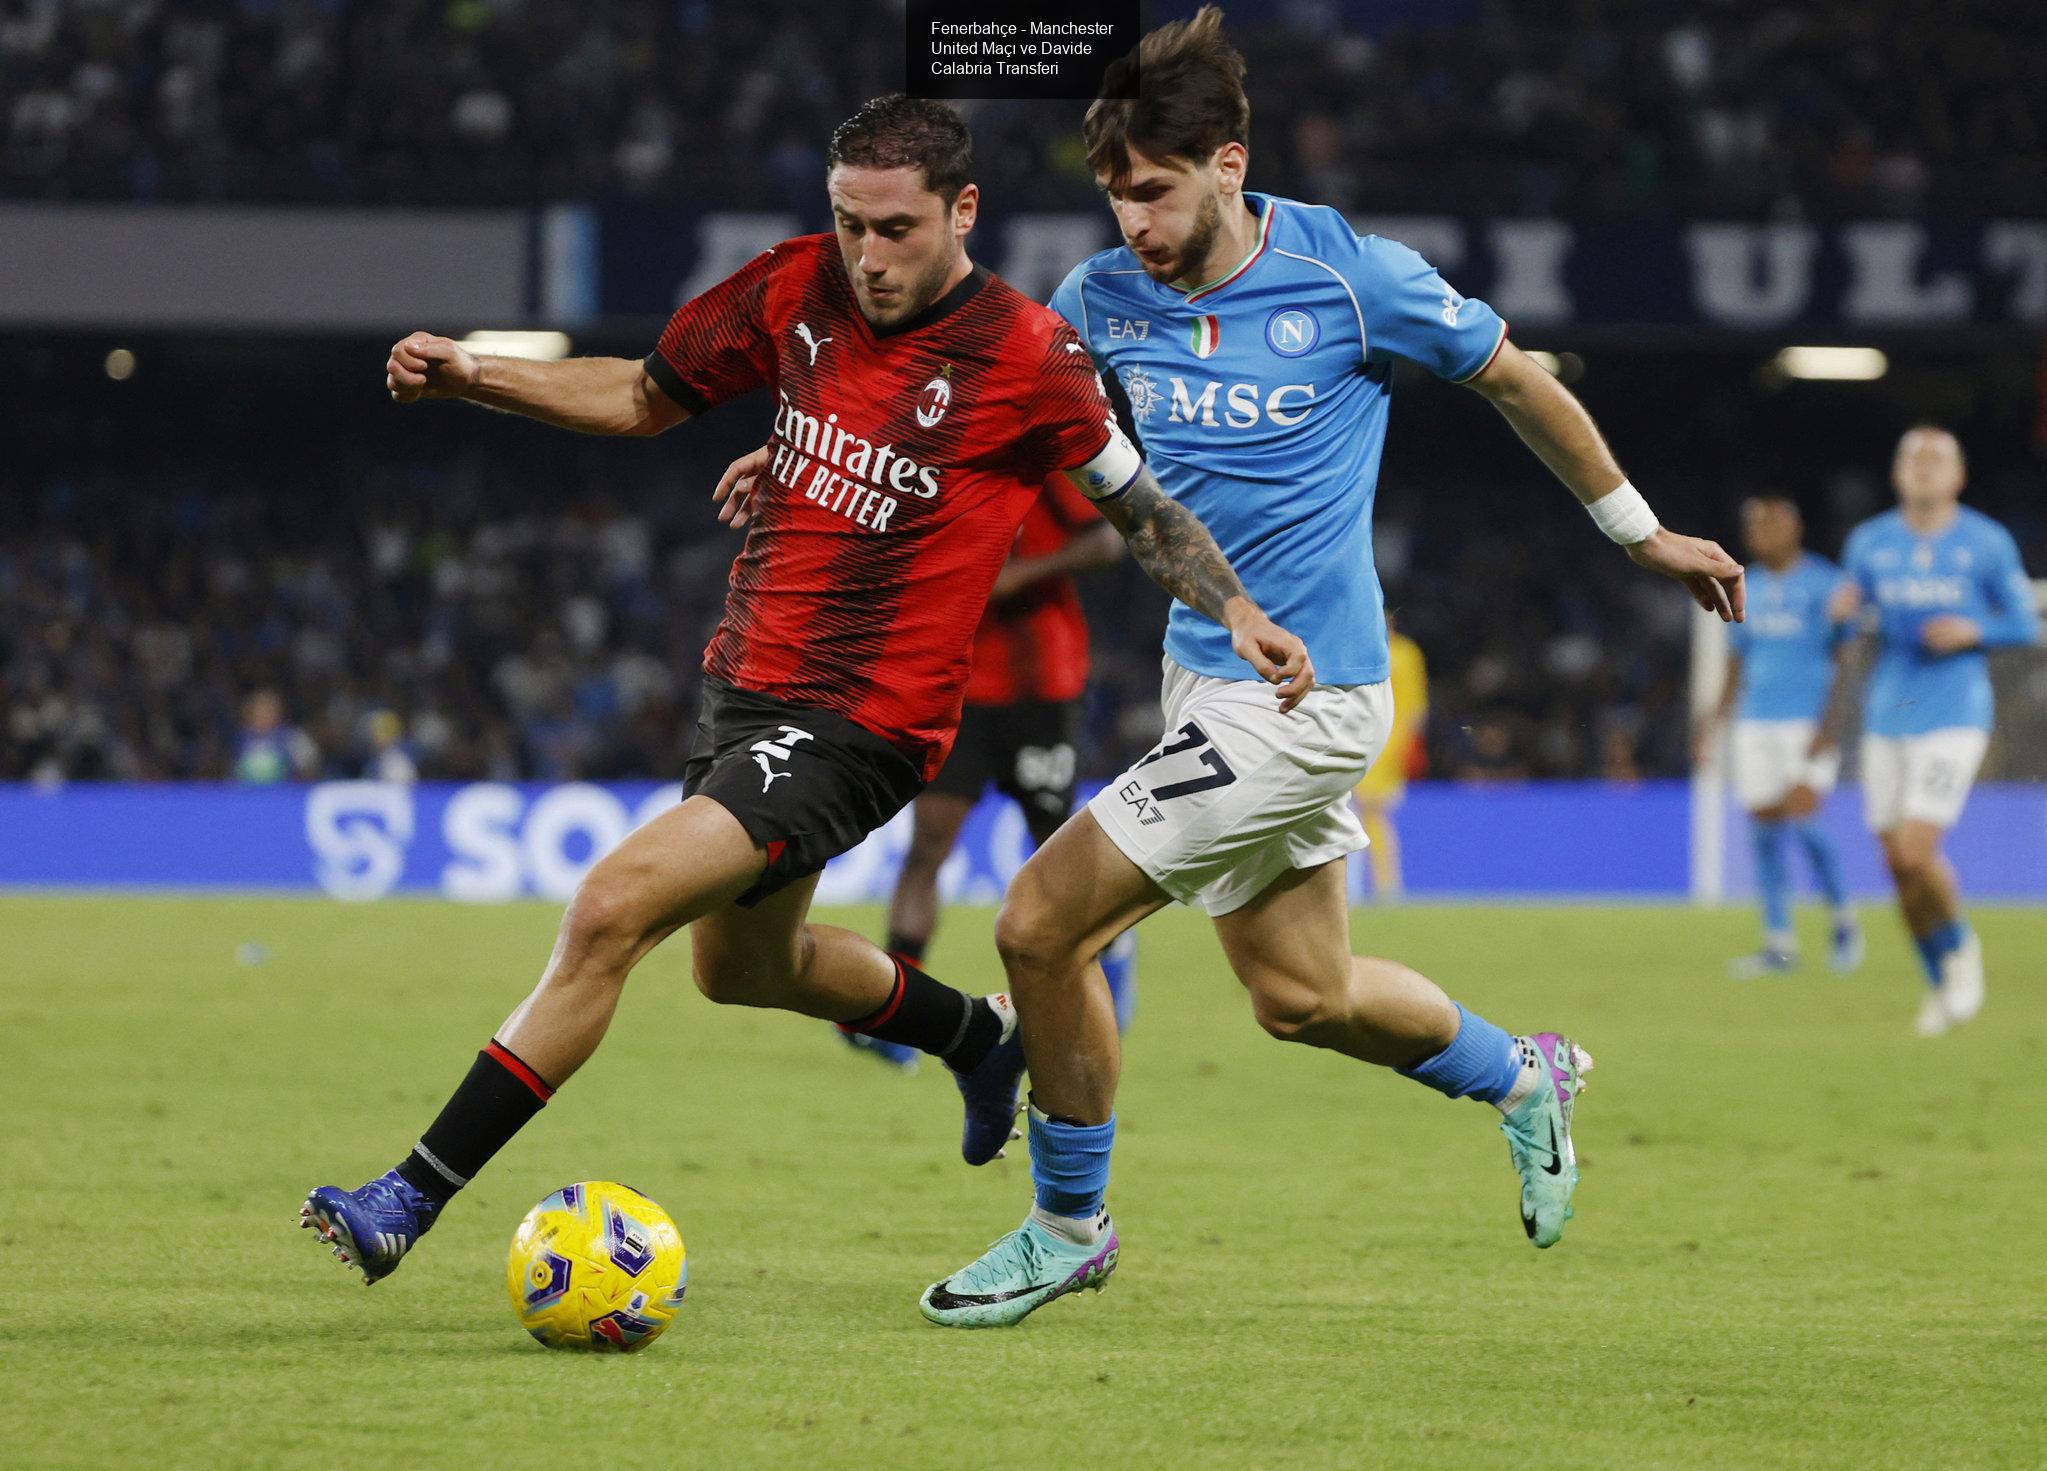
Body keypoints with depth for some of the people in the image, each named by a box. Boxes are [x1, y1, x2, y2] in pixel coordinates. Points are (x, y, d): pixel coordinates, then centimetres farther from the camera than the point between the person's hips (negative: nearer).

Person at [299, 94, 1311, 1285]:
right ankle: (980, 1036, 55)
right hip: (748, 683, 8)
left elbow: (1140, 506, 1)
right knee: (744, 965, 28)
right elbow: (646, 396, 12)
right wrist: (474, 377, 0)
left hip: (858, 725, -8)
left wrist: (1239, 612, -13)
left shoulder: (1028, 358, -14)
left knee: (611, 912, -20)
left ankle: (411, 1201, -16)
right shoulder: (797, 289, 0)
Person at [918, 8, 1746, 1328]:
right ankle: (1521, 1078, 46)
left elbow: (1513, 380, 1)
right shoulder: (1104, 301, -1)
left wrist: (1644, 533, 12)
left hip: (1304, 697, -6)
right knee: (1301, 995, 18)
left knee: (1043, 921, -12)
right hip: (1205, 674, 6)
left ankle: (1068, 1226, 7)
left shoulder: (1352, 277, -14)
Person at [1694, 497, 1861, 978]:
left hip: (1811, 722, -6)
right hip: (1757, 723, 6)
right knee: (1766, 831, 2)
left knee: (1800, 819, -18)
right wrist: (1716, 718, 14)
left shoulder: (1824, 584, -4)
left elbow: (1846, 660, -6)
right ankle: (1779, 943, 7)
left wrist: (1830, 724, -14)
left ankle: (1843, 918, 2)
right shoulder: (1747, 590, 14)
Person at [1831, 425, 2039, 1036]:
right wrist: (1844, 609, -10)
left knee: (1915, 851, -17)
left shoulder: (1988, 543, -1)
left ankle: (1960, 947, 11)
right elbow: (1851, 612, 14)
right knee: (1898, 864, 3)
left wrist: (1973, 631, -14)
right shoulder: (1869, 541, 7)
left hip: (1954, 715, -4)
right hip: (1887, 716, 4)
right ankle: (1941, 983, 22)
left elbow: (2025, 624, 5)